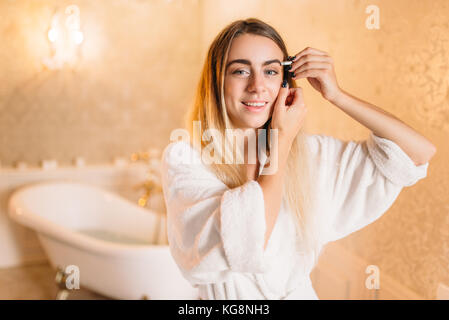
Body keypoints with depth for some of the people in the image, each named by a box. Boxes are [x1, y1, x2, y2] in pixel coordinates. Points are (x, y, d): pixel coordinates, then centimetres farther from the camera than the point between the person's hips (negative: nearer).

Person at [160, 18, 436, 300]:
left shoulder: (310, 153, -2)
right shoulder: (183, 158, -11)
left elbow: (421, 152, -3)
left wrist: (336, 95, -8)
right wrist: (283, 140, -15)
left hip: (300, 291, 2)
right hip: (226, 296, -2)